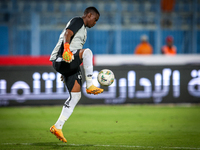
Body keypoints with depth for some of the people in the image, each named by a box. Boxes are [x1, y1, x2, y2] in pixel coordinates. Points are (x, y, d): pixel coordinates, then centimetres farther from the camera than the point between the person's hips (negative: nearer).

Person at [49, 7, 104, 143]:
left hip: (70, 66, 10)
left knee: (75, 96, 2)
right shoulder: (77, 21, -1)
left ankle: (58, 127, 4)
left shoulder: (83, 29, 28)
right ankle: (90, 86, -28)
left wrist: (65, 73, 32)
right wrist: (67, 49, -39)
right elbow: (67, 34, -20)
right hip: (61, 60, -10)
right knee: (87, 52, -32)